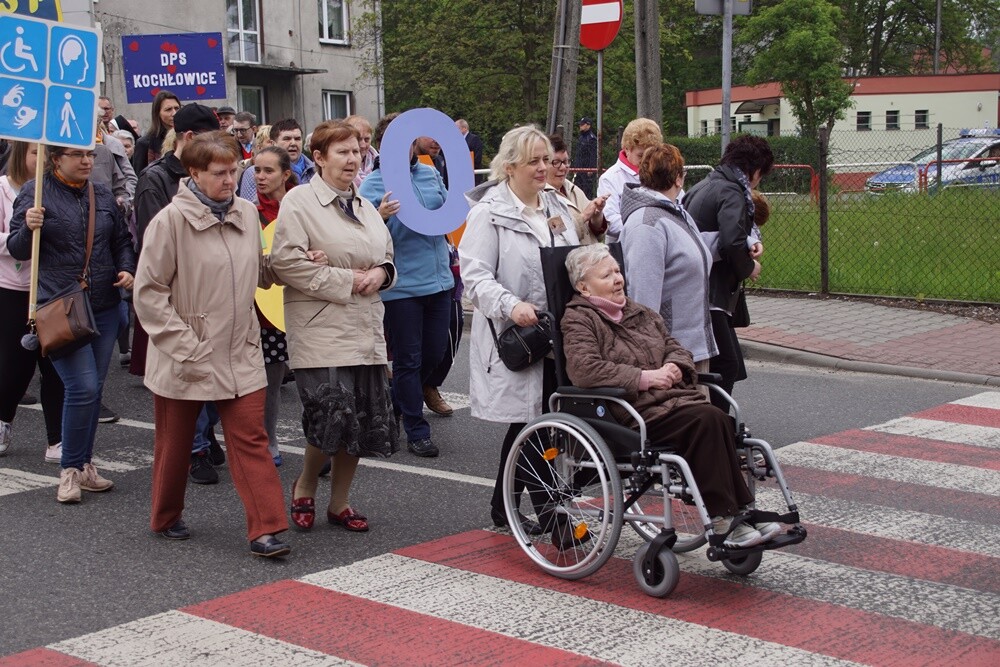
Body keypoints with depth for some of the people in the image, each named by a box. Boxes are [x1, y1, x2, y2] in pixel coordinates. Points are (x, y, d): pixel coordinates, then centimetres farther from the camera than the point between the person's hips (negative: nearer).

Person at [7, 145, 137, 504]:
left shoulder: (102, 195, 11)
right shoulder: (35, 191, -3)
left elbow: (122, 240, 21)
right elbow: (17, 249, -5)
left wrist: (127, 270, 3)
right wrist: (29, 227, -25)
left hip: (104, 306, 5)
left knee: (94, 389, 10)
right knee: (83, 387, -13)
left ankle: (84, 465, 24)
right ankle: (70, 470, 3)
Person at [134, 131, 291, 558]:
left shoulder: (247, 213, 4)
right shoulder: (171, 220, -12)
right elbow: (148, 292, -11)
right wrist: (184, 345, -15)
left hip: (241, 354, 4)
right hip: (185, 359, -3)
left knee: (250, 440, -2)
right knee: (175, 443, 13)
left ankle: (265, 530, -1)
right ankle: (165, 518, 33)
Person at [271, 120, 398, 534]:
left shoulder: (364, 206, 18)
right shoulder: (299, 201, -5)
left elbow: (387, 256, 27)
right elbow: (286, 260, -16)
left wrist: (380, 274, 2)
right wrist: (345, 281, -15)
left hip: (366, 329, 7)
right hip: (321, 330, -7)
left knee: (364, 420, 6)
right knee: (333, 414, -16)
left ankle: (339, 503, 22)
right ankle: (304, 486, 12)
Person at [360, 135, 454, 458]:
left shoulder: (430, 174, 8)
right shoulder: (373, 184, -7)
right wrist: (380, 216, -31)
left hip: (438, 279, 6)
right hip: (401, 284, -6)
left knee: (435, 353, 14)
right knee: (408, 359, 3)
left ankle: (396, 401, 37)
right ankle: (417, 432, 11)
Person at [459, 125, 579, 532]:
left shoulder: (557, 207, 17)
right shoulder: (489, 213, -6)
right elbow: (475, 273, -14)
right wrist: (511, 305, -28)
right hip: (517, 333, -6)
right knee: (527, 419, -2)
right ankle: (503, 507, 14)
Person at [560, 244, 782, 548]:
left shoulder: (641, 313, 26)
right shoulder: (578, 320, 2)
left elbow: (675, 347, 27)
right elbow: (584, 369, -15)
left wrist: (674, 368, 1)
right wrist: (644, 377, -16)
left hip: (674, 395, 7)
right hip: (634, 412, -7)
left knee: (721, 420, -24)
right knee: (706, 420, -29)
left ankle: (740, 512, -24)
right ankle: (722, 518, -25)